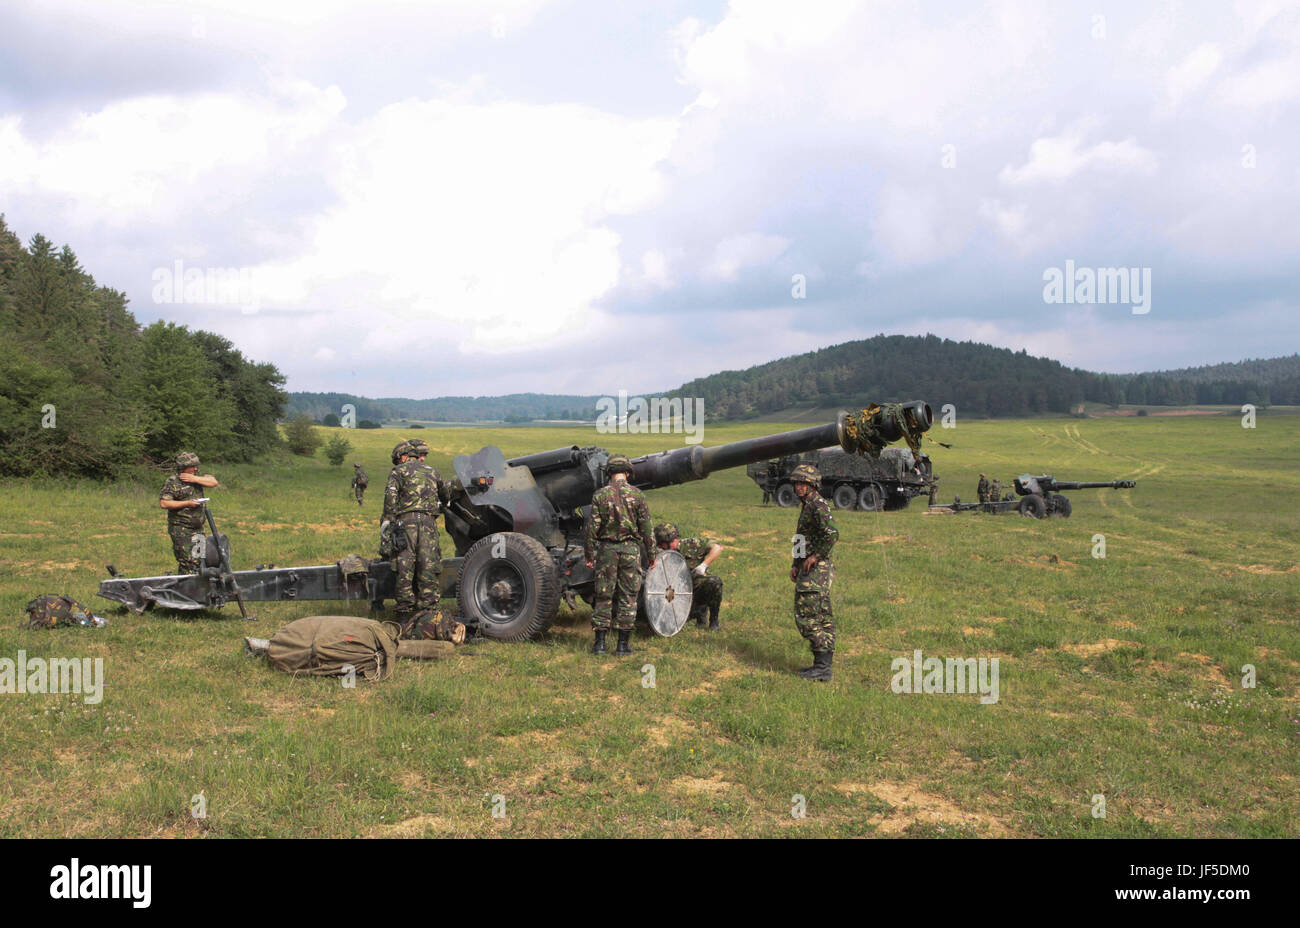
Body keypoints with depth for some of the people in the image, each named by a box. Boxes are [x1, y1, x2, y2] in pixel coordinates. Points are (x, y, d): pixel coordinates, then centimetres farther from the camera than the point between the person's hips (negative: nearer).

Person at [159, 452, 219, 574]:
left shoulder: (196, 477, 12)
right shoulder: (172, 481, -8)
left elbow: (214, 482, 0)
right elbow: (164, 503, -15)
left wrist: (194, 479, -10)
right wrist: (187, 503, -17)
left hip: (198, 528, 7)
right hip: (180, 529, -7)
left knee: (200, 560, 8)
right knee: (188, 562, -11)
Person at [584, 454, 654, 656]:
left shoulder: (600, 495, -2)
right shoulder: (636, 495, -2)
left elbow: (592, 527, -3)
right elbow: (646, 528, -1)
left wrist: (589, 555, 5)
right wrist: (651, 555, 7)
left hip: (606, 549, 0)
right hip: (631, 549, 0)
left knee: (603, 596, 8)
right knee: (628, 597, 6)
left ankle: (600, 643, 8)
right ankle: (623, 644, 7)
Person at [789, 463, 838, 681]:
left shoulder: (818, 506, -15)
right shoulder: (807, 506, 17)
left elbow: (832, 533, -31)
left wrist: (816, 556, -21)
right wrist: (795, 564, 20)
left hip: (816, 571, -10)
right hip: (808, 569, 10)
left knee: (807, 617, -10)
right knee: (822, 619, 12)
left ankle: (822, 667, -8)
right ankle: (823, 664, 17)